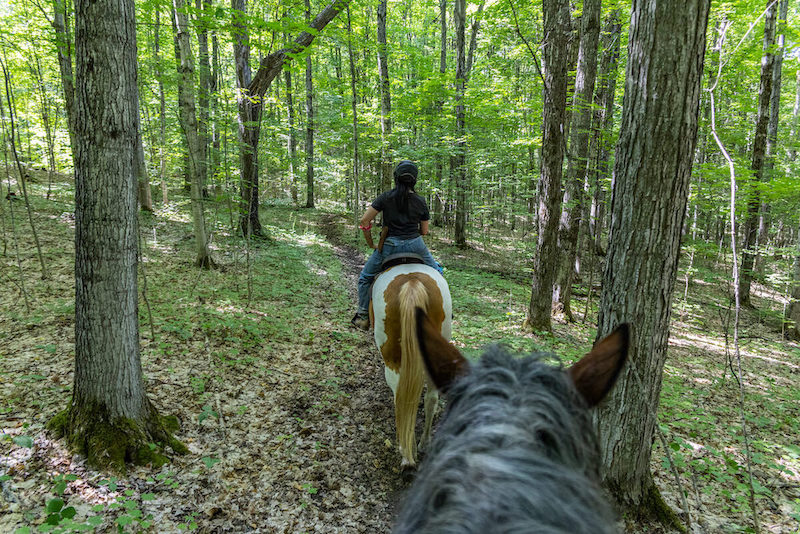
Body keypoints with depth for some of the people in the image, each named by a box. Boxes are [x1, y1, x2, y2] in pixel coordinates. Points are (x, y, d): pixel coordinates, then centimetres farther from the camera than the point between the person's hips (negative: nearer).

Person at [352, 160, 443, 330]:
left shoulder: (386, 197, -5)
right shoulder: (420, 201, 0)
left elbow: (364, 221, -9)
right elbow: (424, 231, 6)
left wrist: (371, 244, 1)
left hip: (390, 245, -1)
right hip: (415, 244, 2)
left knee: (365, 278, 18)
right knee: (436, 273, 26)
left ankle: (363, 317, 18)